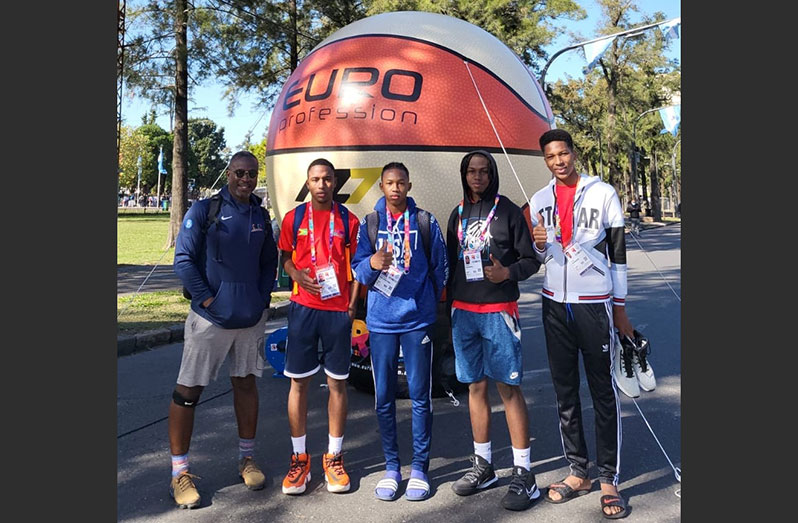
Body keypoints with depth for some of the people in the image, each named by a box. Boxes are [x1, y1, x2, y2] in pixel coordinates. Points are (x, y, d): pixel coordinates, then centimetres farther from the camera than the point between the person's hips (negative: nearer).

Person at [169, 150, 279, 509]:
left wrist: (263, 298, 4)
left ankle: (247, 458, 29)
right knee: (188, 389, -1)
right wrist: (206, 298, -12)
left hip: (252, 318, 5)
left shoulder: (260, 215, 9)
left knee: (246, 383, 14)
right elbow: (183, 259, -8)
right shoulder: (204, 210, -5)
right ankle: (179, 472, 12)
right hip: (210, 318, -4)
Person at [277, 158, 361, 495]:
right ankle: (299, 459, 17)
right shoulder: (293, 218, 5)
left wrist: (351, 306, -3)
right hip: (303, 307, 0)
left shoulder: (348, 220, 4)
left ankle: (334, 458, 20)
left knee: (337, 382, 6)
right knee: (299, 382, 4)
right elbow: (285, 258, 12)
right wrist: (297, 274, -10)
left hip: (338, 310, 0)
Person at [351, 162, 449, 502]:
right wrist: (373, 264, -19)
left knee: (420, 396, 3)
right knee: (384, 397, 6)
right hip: (380, 321, 1)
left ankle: (419, 468, 17)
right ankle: (391, 467, 21)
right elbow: (357, 270, 1)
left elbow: (440, 268, 8)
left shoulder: (426, 222, 2)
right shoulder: (369, 224, 5)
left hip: (417, 320, -1)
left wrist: (430, 303, 10)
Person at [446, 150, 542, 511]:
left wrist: (508, 272, -20)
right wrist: (450, 308, 14)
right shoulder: (458, 214, 12)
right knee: (475, 386, 10)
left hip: (498, 311, -4)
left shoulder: (508, 211, 0)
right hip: (463, 312, 5)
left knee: (508, 387, -3)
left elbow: (531, 260, 0)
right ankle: (483, 465, 23)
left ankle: (523, 474, 6)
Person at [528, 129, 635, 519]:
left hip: (595, 304, -4)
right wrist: (539, 245, -11)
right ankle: (578, 472, 21)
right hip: (555, 305, 4)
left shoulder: (602, 193, -2)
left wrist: (620, 308, -1)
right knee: (564, 391, 9)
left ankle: (609, 479, 11)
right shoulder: (539, 201, 8)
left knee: (604, 392, 0)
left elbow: (617, 252, 0)